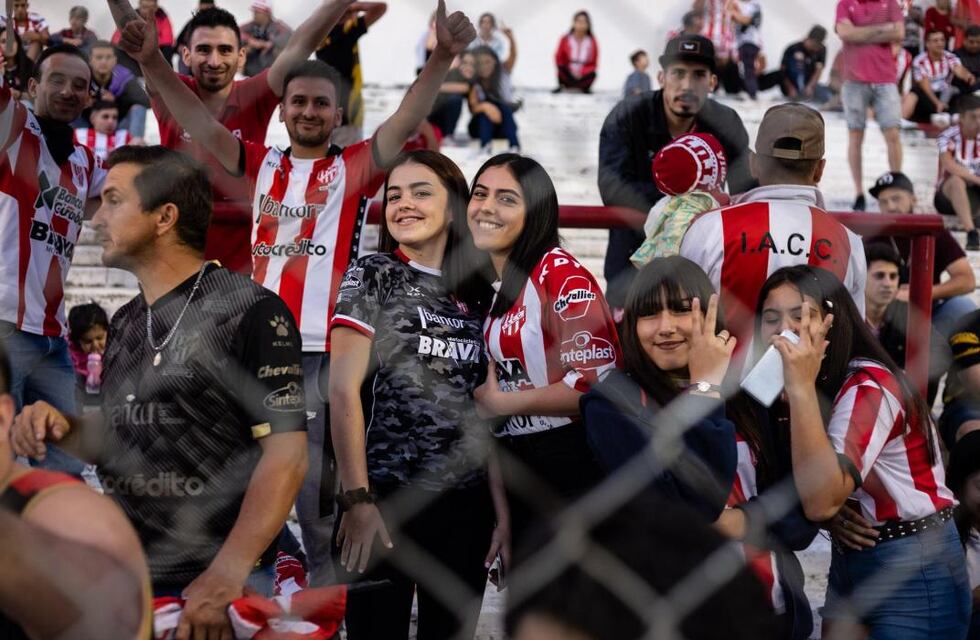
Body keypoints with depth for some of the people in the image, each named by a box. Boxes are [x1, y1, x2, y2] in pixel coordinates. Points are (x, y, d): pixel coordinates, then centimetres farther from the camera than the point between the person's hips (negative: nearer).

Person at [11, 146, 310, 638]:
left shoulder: (250, 312, -11)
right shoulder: (124, 324, 13)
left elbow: (286, 456, -16)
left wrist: (227, 575, -23)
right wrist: (63, 430, -1)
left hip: (215, 582, -7)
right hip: (121, 577, 7)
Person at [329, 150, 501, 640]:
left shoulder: (478, 292, 11)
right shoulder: (372, 276, 0)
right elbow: (343, 390, -8)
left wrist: (503, 505, 3)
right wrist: (357, 499, -15)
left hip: (467, 504, 4)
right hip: (385, 496, -4)